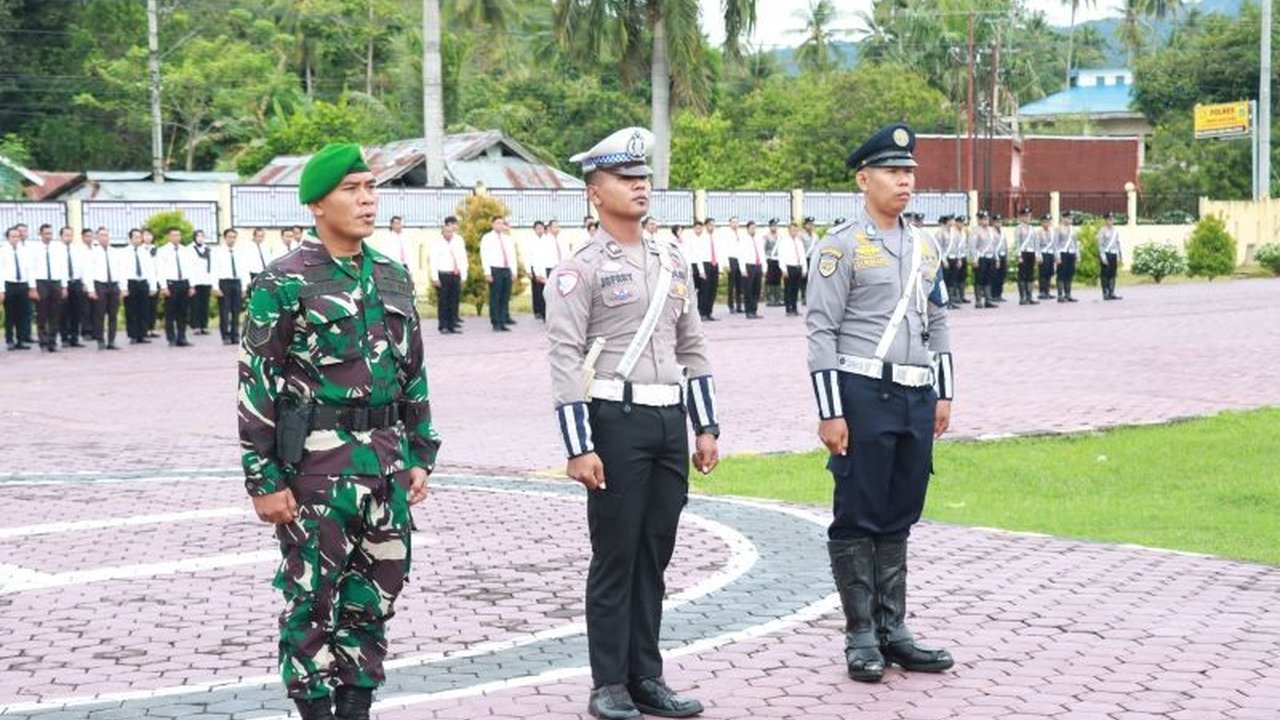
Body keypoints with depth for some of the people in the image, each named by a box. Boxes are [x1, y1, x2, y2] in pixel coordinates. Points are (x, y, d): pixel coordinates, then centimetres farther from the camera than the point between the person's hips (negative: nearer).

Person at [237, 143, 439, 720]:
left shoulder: (393, 277, 11)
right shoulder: (284, 283, -8)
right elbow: (257, 386, -9)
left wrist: (419, 455, 13)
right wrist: (264, 479, -12)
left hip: (386, 461, 6)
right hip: (317, 463, -6)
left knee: (374, 598, 11)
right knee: (313, 598, 2)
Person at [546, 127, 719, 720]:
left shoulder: (671, 261, 14)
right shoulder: (581, 269, -6)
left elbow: (692, 348, 17)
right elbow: (565, 360, -11)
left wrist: (706, 427, 12)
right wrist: (579, 448, -17)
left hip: (670, 422, 6)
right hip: (617, 422, -6)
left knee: (655, 554, 10)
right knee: (615, 556, 0)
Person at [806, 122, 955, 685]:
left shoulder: (927, 248, 14)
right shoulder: (841, 247, -6)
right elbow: (822, 333, -9)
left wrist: (943, 395, 14)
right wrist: (830, 412, -14)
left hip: (916, 398, 6)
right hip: (863, 395, -6)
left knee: (899, 520, 11)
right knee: (857, 520, 0)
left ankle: (893, 631, 19)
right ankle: (861, 638, 7)